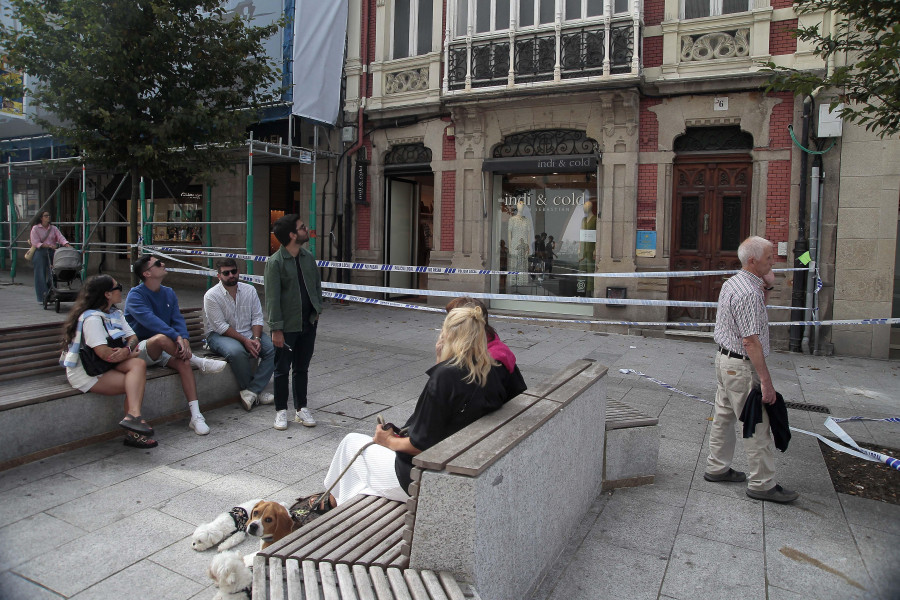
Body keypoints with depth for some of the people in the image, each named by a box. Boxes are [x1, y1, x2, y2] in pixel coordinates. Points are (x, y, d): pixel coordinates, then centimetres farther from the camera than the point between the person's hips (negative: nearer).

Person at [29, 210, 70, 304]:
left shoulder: (54, 228, 13)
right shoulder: (35, 228, 3)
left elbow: (61, 238, -1)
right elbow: (36, 243, -5)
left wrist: (67, 245, -20)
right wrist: (49, 245, -17)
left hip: (52, 253, 3)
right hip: (40, 253, -3)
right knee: (41, 275, -4)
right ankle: (42, 298, -1)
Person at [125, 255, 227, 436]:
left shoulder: (169, 293, 9)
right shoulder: (135, 295, -10)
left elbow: (178, 319, -1)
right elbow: (149, 319, -28)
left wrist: (185, 339, -23)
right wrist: (177, 337, -39)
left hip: (162, 352, 5)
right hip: (140, 350, -5)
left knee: (183, 362, -26)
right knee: (161, 338, -38)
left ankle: (196, 416, -30)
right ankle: (199, 362, -20)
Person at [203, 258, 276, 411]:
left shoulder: (249, 290, 3)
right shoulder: (211, 296, -11)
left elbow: (257, 317, 1)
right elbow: (221, 327, -16)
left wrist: (256, 338, -16)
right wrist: (245, 341, -23)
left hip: (248, 332, 5)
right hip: (219, 335, -5)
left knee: (273, 347, -20)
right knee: (237, 351, -37)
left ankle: (251, 391, -20)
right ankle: (256, 391, -16)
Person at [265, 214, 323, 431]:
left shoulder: (307, 257, 5)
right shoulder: (275, 262, -14)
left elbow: (317, 284, 16)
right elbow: (272, 298, -15)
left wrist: (317, 310, 8)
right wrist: (276, 329, -16)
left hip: (308, 323, 6)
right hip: (287, 326, -5)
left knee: (302, 368, 15)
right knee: (282, 370, 7)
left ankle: (301, 408, 25)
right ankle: (281, 411, 21)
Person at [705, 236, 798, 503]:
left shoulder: (731, 283, 9)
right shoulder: (749, 293, -22)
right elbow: (751, 342, -25)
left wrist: (766, 287, 11)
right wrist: (766, 381, -23)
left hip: (725, 358, 10)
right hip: (742, 366, -10)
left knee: (724, 416, 17)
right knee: (758, 424, -2)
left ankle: (717, 468, 29)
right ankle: (762, 484, 7)